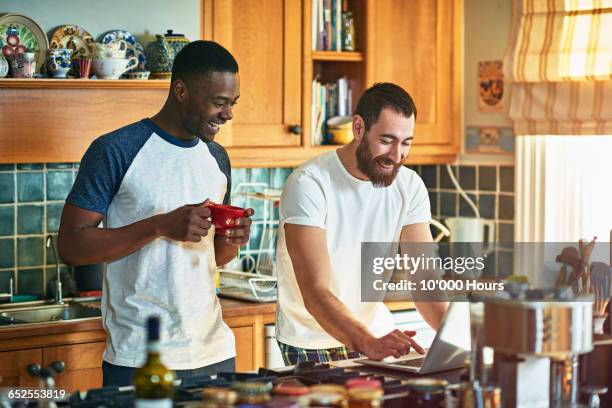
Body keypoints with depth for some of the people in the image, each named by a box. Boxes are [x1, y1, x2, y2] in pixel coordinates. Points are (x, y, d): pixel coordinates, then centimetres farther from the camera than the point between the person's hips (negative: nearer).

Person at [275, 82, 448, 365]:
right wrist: (368, 343, -43)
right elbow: (315, 292, -28)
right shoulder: (308, 184, -20)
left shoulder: (410, 186, -4)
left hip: (376, 333, 4)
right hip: (310, 345, -4)